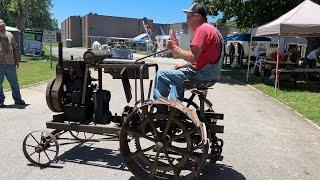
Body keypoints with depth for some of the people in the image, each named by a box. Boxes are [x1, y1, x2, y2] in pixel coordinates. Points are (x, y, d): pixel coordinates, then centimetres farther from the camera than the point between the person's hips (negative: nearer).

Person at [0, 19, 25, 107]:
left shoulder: (10, 35, 13)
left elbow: (14, 49, 16)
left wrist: (16, 60, 11)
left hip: (10, 63, 3)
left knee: (14, 83, 10)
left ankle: (17, 99, 20)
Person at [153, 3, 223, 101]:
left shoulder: (202, 29, -14)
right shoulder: (213, 29, 18)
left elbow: (192, 57, -22)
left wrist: (175, 48, -9)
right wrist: (185, 65, 14)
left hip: (203, 74, -11)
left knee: (161, 75, -7)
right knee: (176, 76, 27)